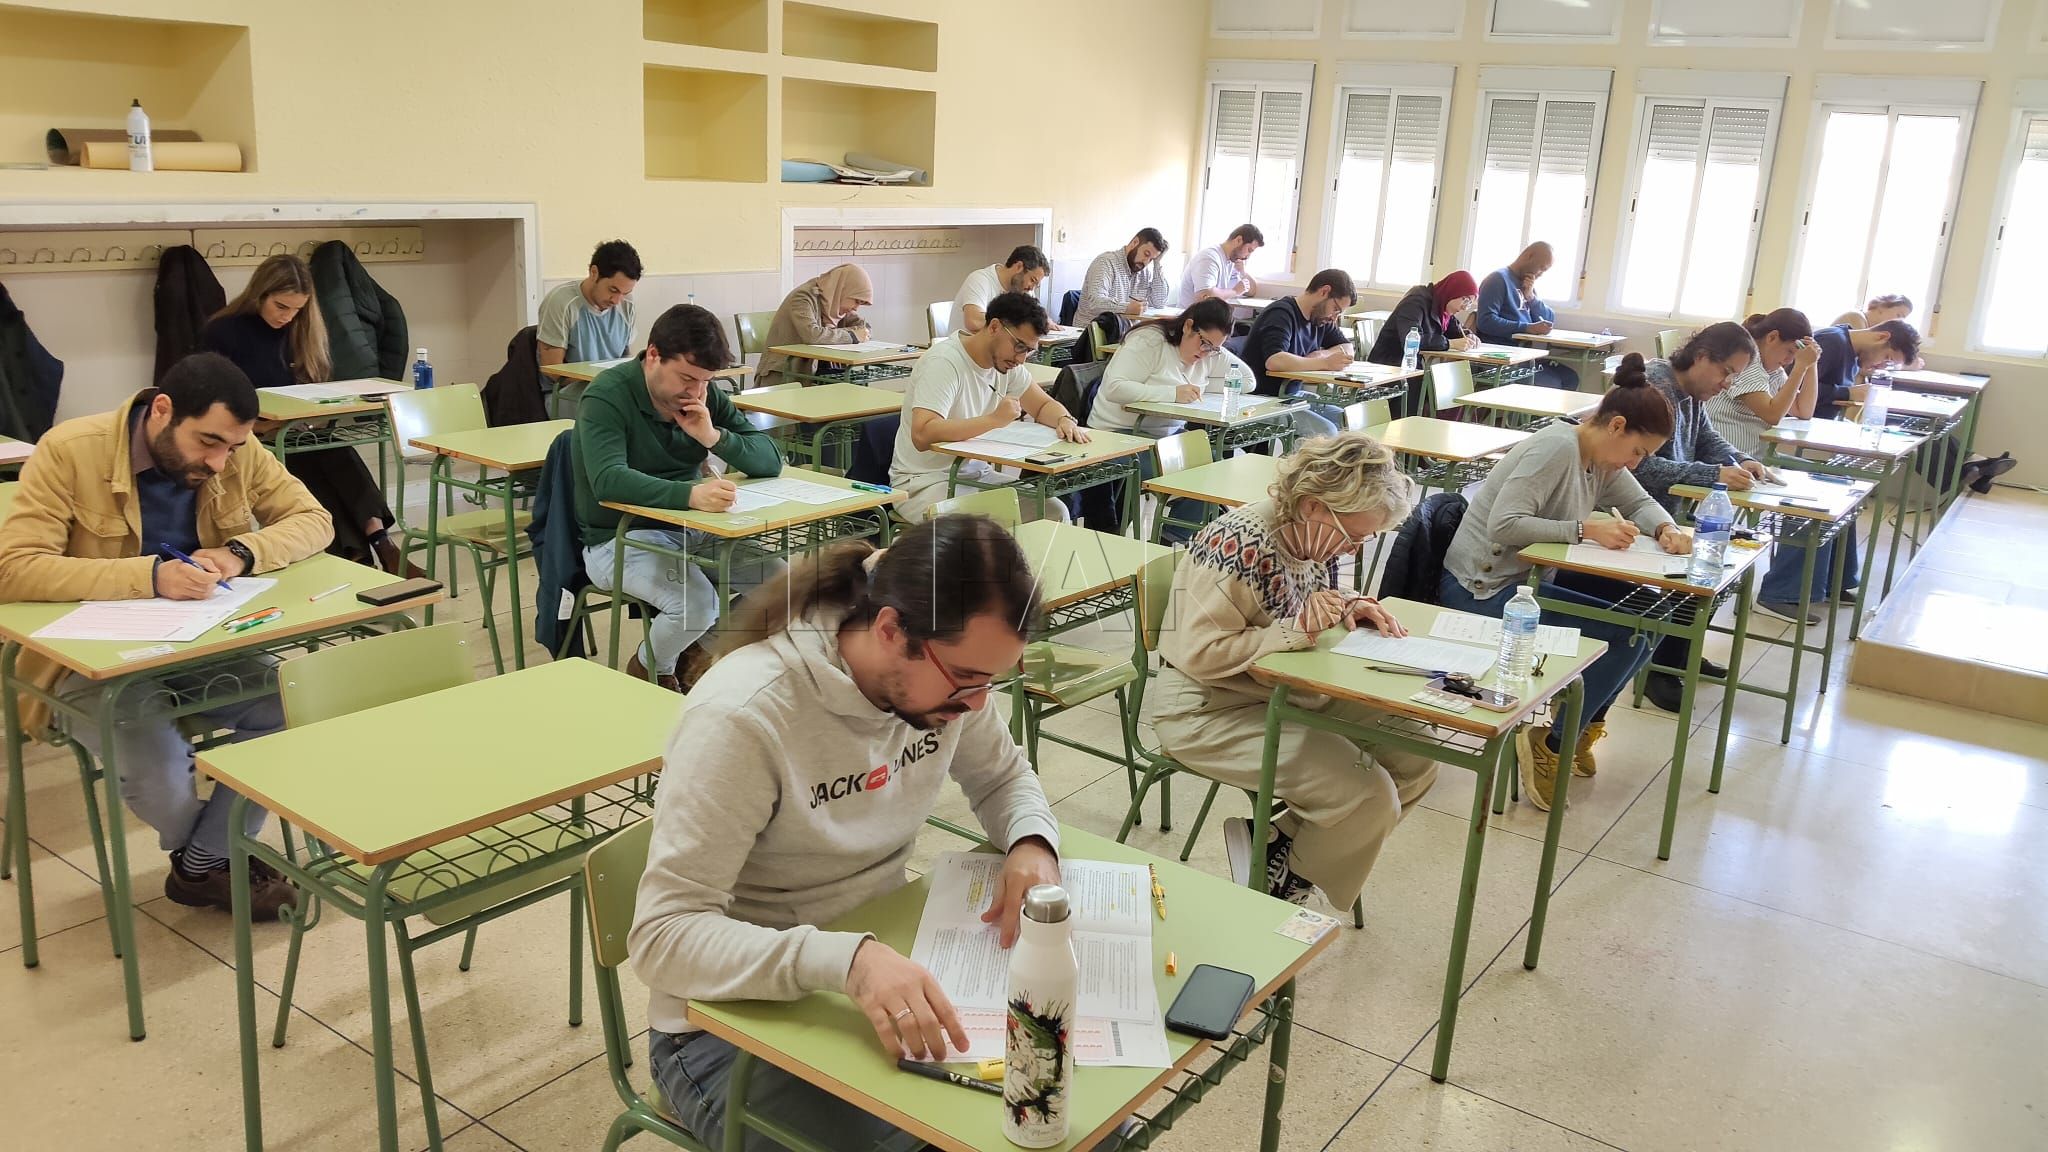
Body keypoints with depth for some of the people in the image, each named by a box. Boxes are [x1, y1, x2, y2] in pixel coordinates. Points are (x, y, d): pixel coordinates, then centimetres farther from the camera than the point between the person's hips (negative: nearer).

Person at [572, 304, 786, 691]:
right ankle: (650, 668, 4)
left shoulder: (706, 395, 3)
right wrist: (689, 494, -48)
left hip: (690, 530, 6)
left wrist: (715, 437, -19)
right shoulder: (607, 397, -16)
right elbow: (608, 480, -32)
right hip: (619, 539, -6)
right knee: (697, 602, -31)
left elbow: (770, 459, 1)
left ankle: (700, 646, 15)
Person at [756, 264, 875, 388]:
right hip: (780, 376, -7)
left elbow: (863, 325, 16)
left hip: (809, 373, 7)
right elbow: (812, 335, -32)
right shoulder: (803, 298, -16)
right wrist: (852, 335, -21)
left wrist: (861, 333, -8)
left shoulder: (833, 302, 7)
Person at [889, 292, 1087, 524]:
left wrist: (1064, 420, -9)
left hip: (975, 475, 8)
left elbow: (1044, 405, 16)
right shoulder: (943, 363, -21)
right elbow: (922, 435, -34)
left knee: (1055, 513, -11)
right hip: (924, 482, -8)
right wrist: (994, 419, -35)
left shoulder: (1007, 362, 4)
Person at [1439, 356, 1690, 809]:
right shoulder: (1556, 449, -20)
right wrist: (1586, 529, -28)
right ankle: (1550, 747, -5)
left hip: (1531, 579, 10)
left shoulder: (1602, 458, 8)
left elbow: (1640, 501, 17)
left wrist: (1666, 528, -5)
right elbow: (1504, 525, -28)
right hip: (1484, 590, -10)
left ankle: (1584, 724, 15)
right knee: (1623, 637, -18)